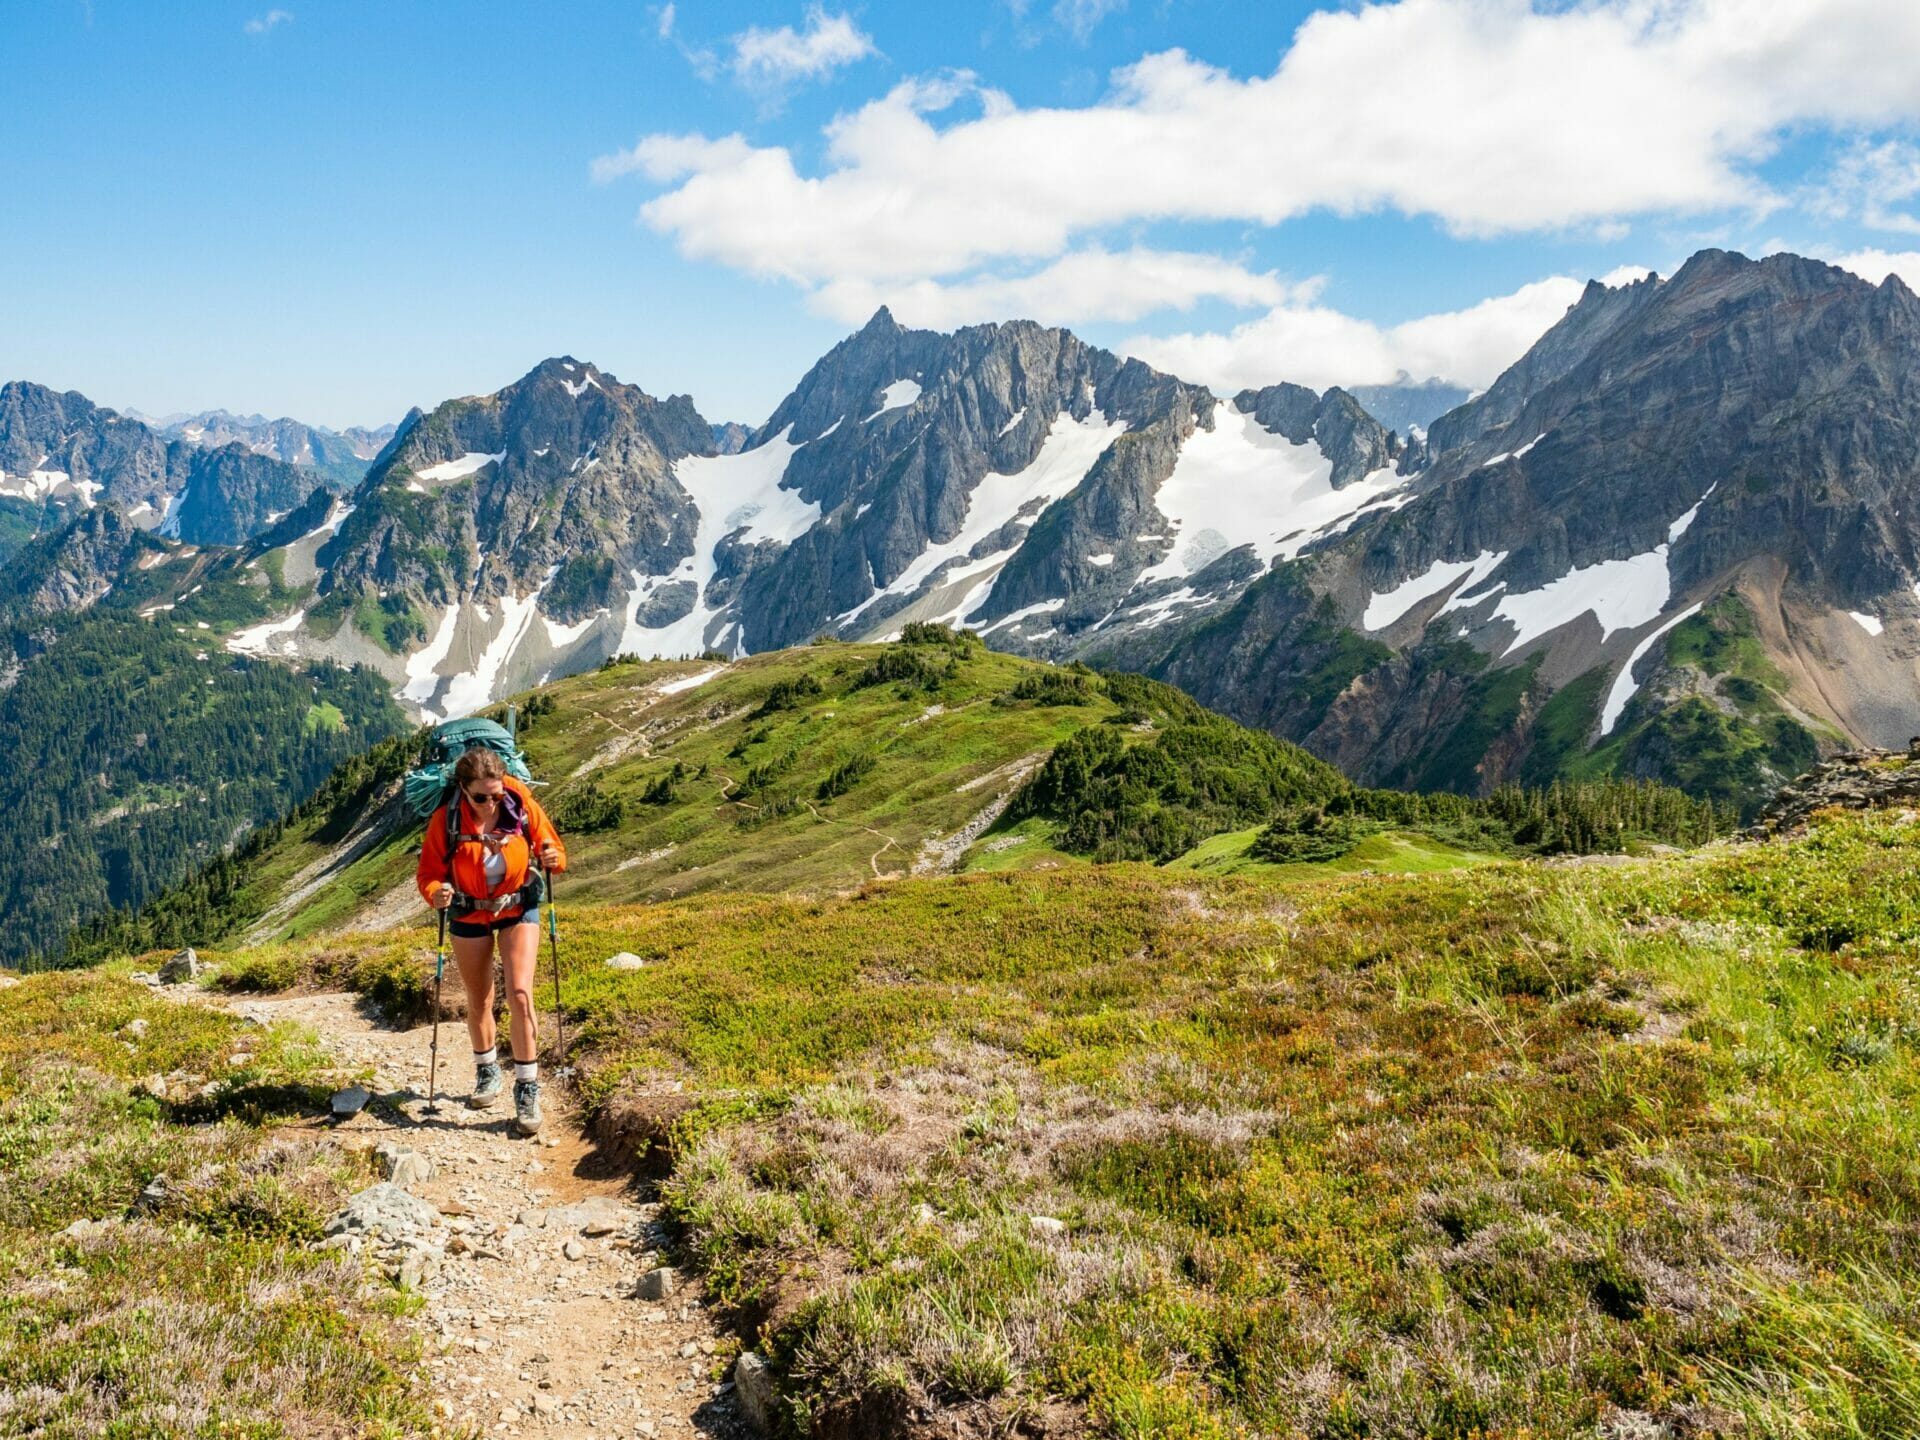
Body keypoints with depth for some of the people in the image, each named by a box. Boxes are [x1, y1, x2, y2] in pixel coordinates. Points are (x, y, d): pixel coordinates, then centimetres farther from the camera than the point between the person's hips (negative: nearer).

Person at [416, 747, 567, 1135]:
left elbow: (551, 847, -8)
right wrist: (436, 894, -41)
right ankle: (487, 1073, 39)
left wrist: (554, 859, -31)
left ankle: (527, 1088, -5)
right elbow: (428, 873, -19)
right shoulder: (445, 819, -24)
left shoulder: (523, 807, -21)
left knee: (520, 995, -14)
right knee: (479, 1003, 15)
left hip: (519, 909, -1)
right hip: (469, 916, 1)